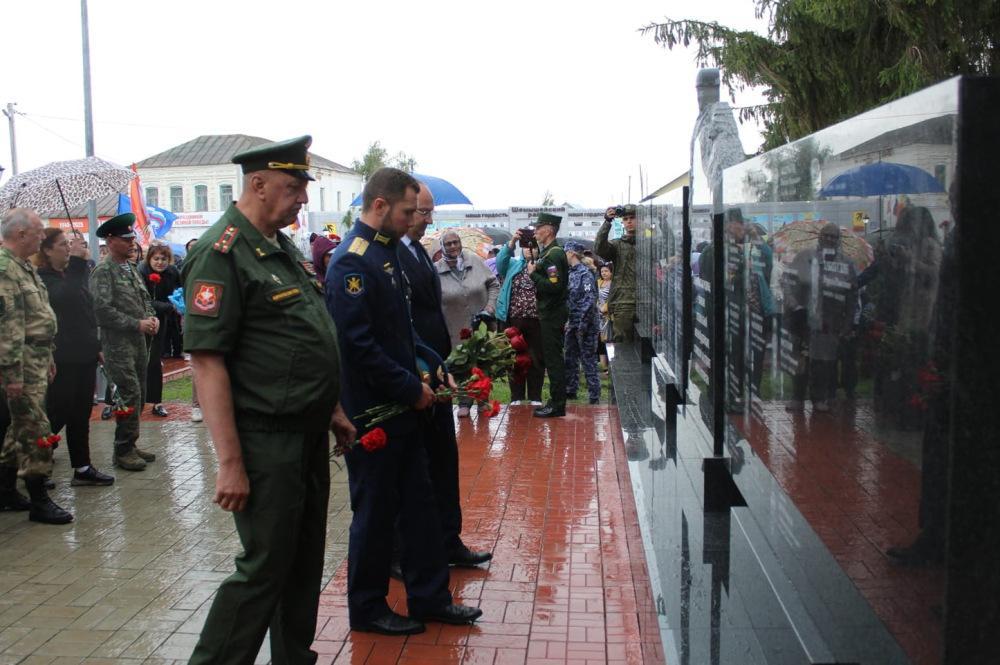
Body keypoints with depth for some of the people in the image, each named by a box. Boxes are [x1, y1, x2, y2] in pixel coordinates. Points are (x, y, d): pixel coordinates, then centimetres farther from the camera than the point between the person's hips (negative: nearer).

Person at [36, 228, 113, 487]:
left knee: (80, 414, 10)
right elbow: (64, 297, -27)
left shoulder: (72, 273, 16)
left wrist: (96, 346, 19)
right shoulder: (42, 278, -8)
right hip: (61, 358, -8)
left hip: (84, 355, 8)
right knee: (57, 414, -2)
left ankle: (82, 468, 15)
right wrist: (77, 261, -27)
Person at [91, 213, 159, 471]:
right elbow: (102, 310, -17)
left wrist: (152, 317, 2)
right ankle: (123, 450, 3)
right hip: (118, 343, -8)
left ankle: (130, 445, 23)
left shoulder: (132, 268, 15)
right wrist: (137, 324, -17)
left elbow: (145, 297, 22)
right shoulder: (103, 271, -9)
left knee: (138, 395, 11)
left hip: (140, 341, 8)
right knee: (131, 396, -9)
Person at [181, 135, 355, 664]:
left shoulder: (283, 248, 13)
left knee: (305, 561, 17)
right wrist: (230, 462, -23)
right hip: (266, 442, -9)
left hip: (308, 436, 9)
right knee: (264, 568, -1)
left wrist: (332, 411, 19)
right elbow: (207, 360, -20)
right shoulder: (222, 254, -15)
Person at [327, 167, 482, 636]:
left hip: (401, 409, 9)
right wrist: (411, 389, -18)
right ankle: (367, 609, 22)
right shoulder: (353, 262, -19)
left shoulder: (387, 252, 11)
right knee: (376, 512, 5)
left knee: (419, 504, 15)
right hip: (371, 413, -9)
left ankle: (430, 597, 28)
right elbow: (358, 345, -25)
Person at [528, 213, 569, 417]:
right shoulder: (548, 252, 14)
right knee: (553, 357, 14)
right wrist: (535, 271, 4)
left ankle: (557, 405, 1)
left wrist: (533, 274, -17)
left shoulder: (553, 255, -16)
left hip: (552, 315, -10)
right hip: (549, 313, 10)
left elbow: (554, 286, -26)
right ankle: (556, 401, 22)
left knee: (553, 359, -5)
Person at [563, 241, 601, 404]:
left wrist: (583, 324, -20)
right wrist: (566, 320, 10)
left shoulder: (585, 273, -13)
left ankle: (594, 395, 2)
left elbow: (590, 299, -18)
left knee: (588, 359, -3)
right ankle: (570, 390, 26)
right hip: (571, 322, 8)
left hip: (585, 324, -8)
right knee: (570, 358, 15)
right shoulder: (570, 272, 11)